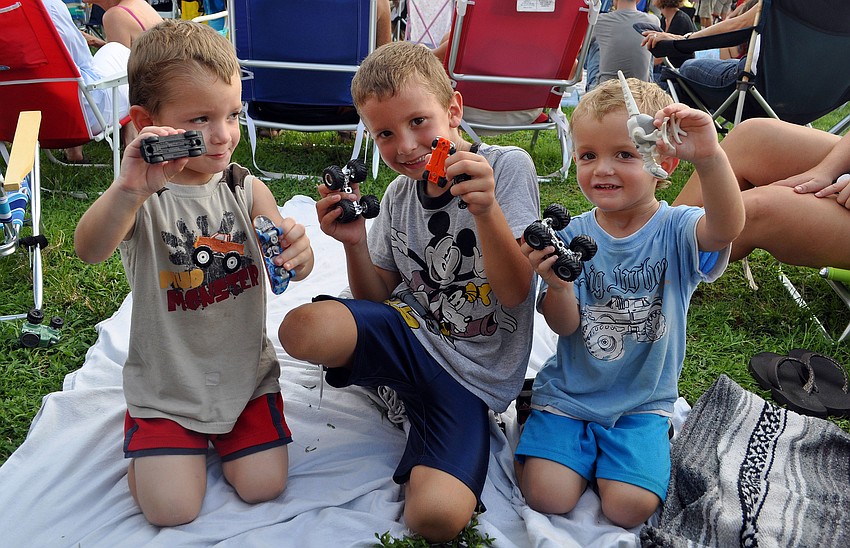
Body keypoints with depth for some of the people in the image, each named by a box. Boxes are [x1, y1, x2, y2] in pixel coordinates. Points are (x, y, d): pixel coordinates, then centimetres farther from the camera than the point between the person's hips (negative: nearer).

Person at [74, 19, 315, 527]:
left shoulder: (248, 190, -6)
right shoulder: (142, 198, -16)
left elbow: (296, 270, -12)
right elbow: (89, 251, -35)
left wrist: (298, 250, -38)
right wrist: (129, 190, -55)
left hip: (246, 370, 3)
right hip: (167, 382, -2)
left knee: (263, 485, 0)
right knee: (173, 509, -6)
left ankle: (221, 428, 30)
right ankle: (149, 431, 25)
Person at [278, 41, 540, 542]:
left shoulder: (508, 166, -10)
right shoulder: (399, 195, 6)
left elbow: (514, 293, -15)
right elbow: (379, 299, 11)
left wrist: (486, 210, -32)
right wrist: (355, 242, -8)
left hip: (473, 373, -4)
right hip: (408, 330, 4)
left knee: (438, 517, -27)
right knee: (302, 330, -29)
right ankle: (400, 389, 4)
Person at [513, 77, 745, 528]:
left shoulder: (675, 229, -11)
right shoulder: (573, 235, -6)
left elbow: (727, 228, -35)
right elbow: (565, 327, -8)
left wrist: (710, 157, -53)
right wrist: (557, 285, -31)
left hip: (643, 401, 0)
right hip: (569, 392, 1)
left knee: (629, 507, -15)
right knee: (546, 497, -13)